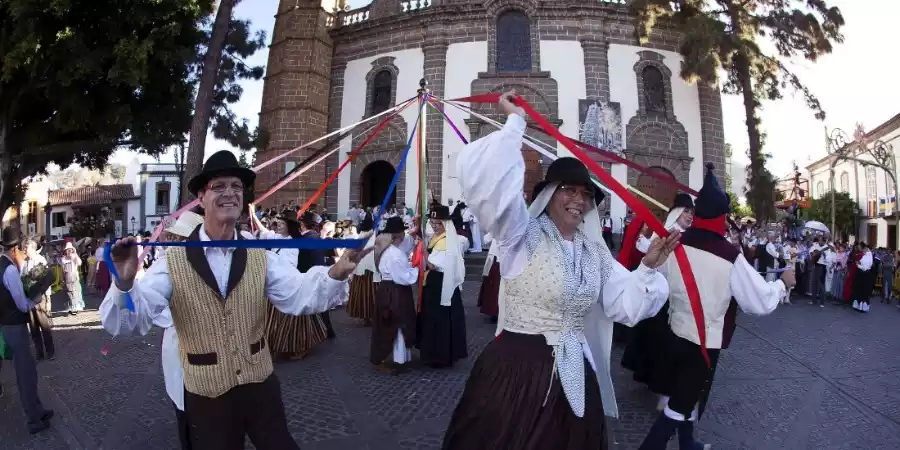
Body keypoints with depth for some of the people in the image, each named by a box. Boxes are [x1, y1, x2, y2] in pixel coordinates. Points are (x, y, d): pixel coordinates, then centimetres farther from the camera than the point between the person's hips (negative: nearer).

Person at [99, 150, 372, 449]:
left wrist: (337, 272, -38)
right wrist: (125, 283, -38)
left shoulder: (260, 256, -4)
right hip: (206, 398, -2)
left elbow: (300, 295, -19)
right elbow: (127, 321, -17)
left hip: (262, 387, 2)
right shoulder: (174, 261, -11)